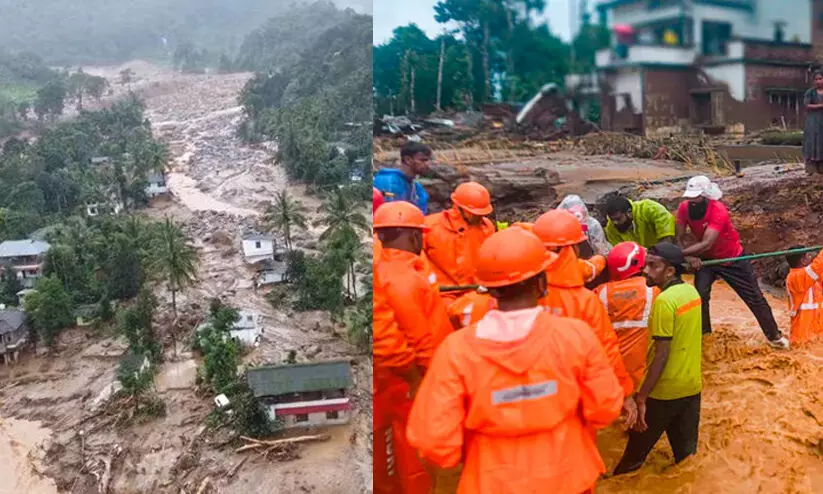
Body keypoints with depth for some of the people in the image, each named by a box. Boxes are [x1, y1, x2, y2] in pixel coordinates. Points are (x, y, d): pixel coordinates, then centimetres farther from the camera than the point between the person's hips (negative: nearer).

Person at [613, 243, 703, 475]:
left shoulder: (664, 301, -21)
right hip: (692, 386, 7)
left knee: (634, 453, 8)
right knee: (687, 453, 16)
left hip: (665, 391, -7)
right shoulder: (692, 292, 4)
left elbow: (661, 355, -22)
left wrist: (641, 396, -19)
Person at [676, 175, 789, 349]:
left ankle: (774, 335, 23)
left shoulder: (718, 211, -35)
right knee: (700, 295, -14)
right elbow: (679, 238, -18)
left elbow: (706, 244, -43)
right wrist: (689, 257, -36)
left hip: (733, 258, -3)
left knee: (754, 297, 6)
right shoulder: (684, 208, -19)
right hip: (706, 259, 3)